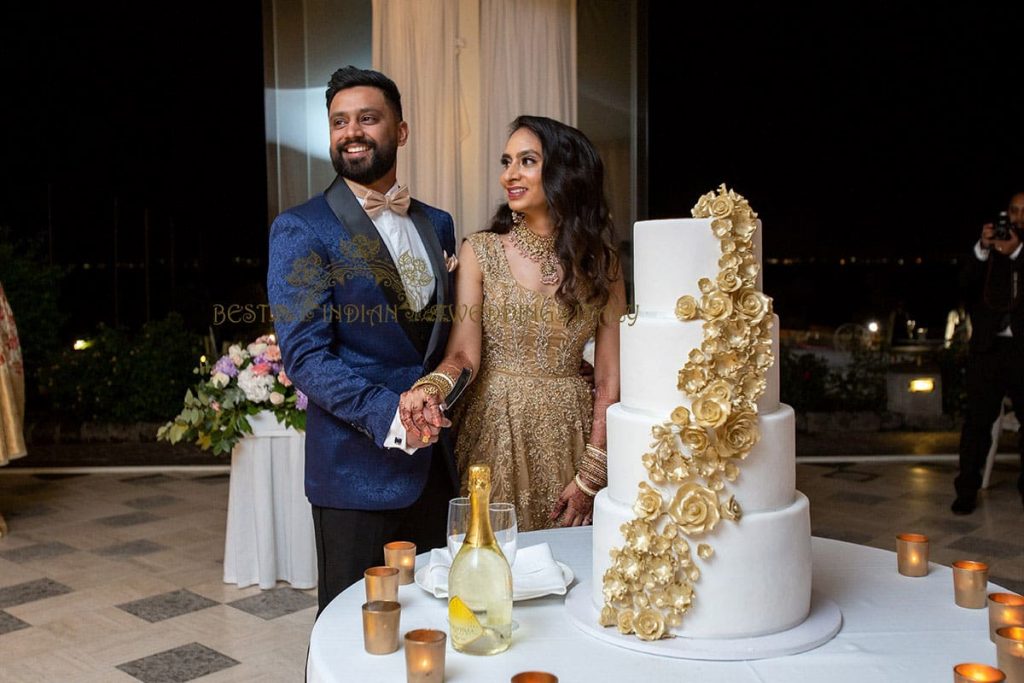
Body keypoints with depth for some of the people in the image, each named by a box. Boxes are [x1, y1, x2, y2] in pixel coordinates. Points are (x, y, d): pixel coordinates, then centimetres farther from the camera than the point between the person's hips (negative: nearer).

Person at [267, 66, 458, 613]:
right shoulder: (301, 230, -7)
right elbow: (305, 355, -14)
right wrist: (385, 414, -26)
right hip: (358, 465, -5)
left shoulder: (436, 224, 11)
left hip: (433, 460, 5)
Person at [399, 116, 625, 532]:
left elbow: (609, 379, -1)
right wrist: (432, 387, -32)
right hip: (493, 431, -1)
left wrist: (591, 477, -7)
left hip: (567, 437, 1)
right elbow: (464, 354, -9)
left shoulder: (600, 263, 1)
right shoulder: (480, 251, -1)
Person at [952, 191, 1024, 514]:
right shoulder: (989, 250, 14)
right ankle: (967, 490, 0)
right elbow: (968, 287, 1)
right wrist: (981, 250, -11)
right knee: (977, 420, -2)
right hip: (988, 346, 1)